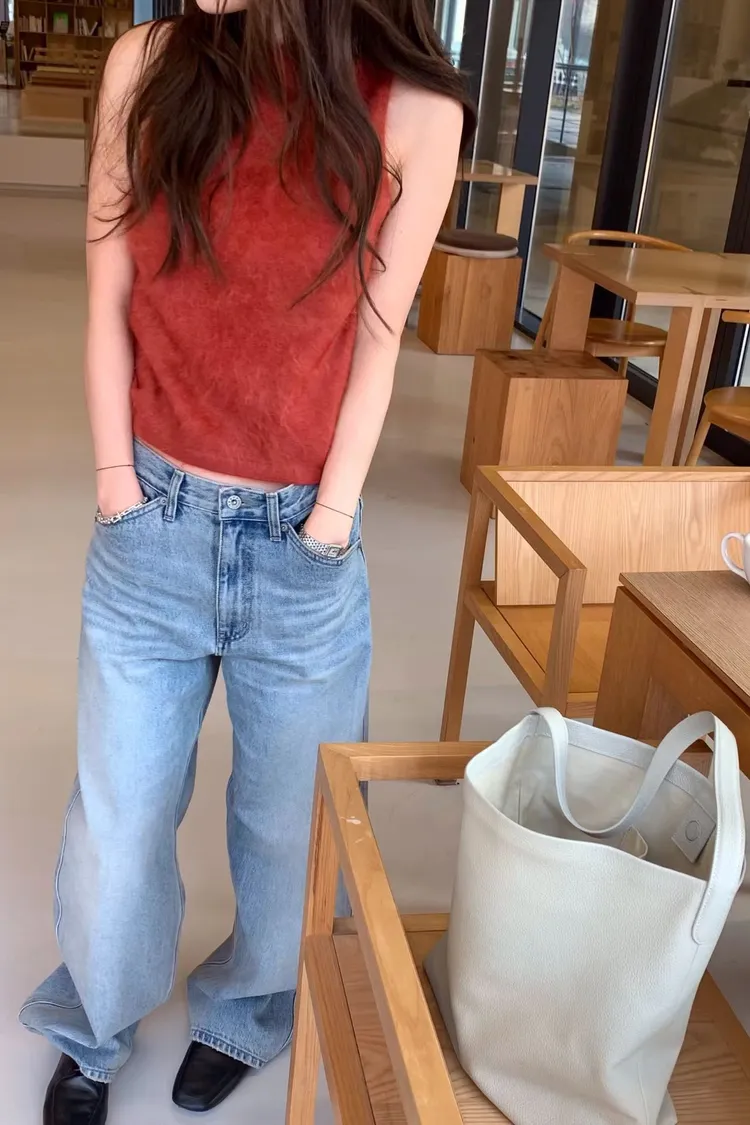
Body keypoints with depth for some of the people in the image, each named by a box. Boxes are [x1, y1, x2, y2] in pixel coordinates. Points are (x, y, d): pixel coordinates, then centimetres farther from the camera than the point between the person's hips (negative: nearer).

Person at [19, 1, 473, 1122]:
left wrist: (330, 515, -4)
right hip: (153, 525, 1)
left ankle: (245, 1013, 47)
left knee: (291, 818, 15)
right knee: (117, 816, 14)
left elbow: (376, 338, -3)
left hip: (304, 544, -1)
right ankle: (90, 1032, 44)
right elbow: (109, 301, 1)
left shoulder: (413, 114, -8)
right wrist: (116, 477, -2)